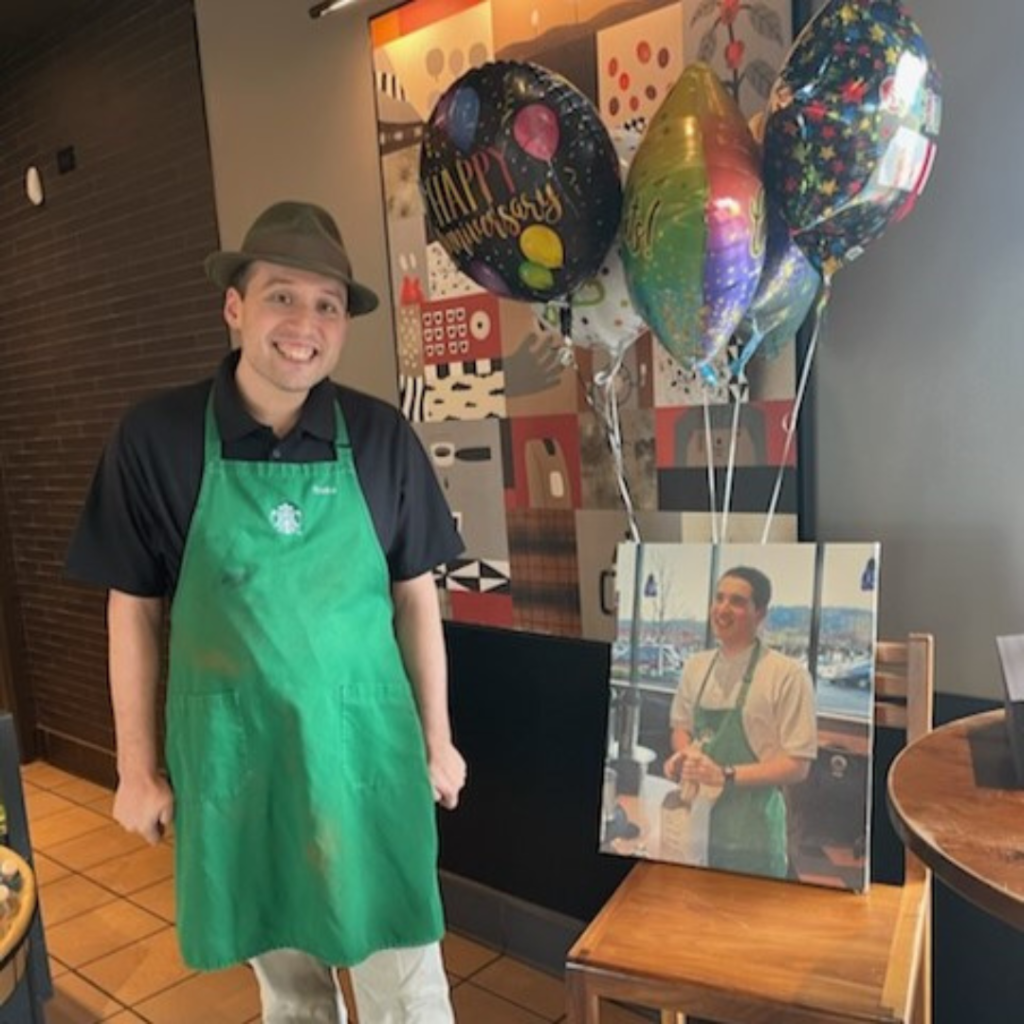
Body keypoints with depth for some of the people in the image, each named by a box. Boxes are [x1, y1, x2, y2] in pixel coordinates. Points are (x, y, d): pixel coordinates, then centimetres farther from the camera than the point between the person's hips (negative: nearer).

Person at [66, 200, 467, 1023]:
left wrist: (436, 738, 5)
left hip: (366, 740, 0)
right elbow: (134, 611, -1)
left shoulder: (381, 438, -6)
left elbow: (415, 595, 2)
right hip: (233, 751, 0)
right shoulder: (156, 439, -8)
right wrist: (138, 768, 2)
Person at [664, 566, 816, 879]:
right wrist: (685, 755, -4)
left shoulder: (787, 674, -13)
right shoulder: (695, 666, 5)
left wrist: (726, 775, -20)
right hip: (697, 817, 5)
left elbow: (797, 766, -11)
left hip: (751, 830, -5)